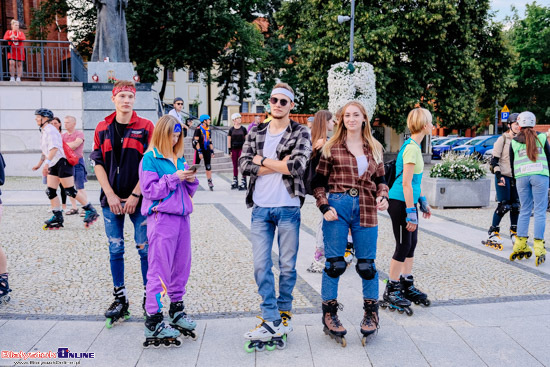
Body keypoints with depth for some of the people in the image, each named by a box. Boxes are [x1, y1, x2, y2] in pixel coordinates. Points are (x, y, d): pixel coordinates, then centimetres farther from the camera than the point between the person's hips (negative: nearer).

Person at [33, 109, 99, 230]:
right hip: (54, 165, 10)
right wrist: (39, 164, 34)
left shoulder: (50, 130, -13)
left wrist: (47, 163, -35)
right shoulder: (44, 131, 18)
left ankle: (91, 211, 2)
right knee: (50, 191, 3)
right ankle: (57, 217, 8)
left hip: (62, 162, -10)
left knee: (70, 191, -8)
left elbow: (54, 148, -27)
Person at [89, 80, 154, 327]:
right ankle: (120, 300, 19)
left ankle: (150, 298, 12)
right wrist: (110, 195, -5)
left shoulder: (145, 127, -1)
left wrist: (135, 195, -11)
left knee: (145, 249, 1)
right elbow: (98, 163, 6)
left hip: (139, 199, -3)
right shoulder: (103, 128, 8)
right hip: (111, 199, 3)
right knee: (115, 249, 8)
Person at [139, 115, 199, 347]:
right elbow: (149, 190, -12)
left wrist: (191, 180, -1)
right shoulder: (150, 158, -4)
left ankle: (177, 311, 28)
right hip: (161, 217, -7)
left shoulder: (180, 158, 15)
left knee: (181, 266, 12)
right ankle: (153, 322, 1)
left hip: (182, 216, 7)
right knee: (159, 269, -6)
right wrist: (174, 178, -15)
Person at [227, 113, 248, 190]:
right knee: (235, 166, 9)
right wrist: (229, 150, -1)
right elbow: (229, 140, 5)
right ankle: (235, 181, 19)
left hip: (241, 148, -1)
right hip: (234, 149, 1)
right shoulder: (231, 129, 4)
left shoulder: (243, 129, 4)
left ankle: (243, 182, -5)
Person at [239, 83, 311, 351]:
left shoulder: (300, 133, 0)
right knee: (261, 266, 1)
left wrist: (263, 161, -9)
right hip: (261, 208, 3)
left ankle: (284, 314, 26)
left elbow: (298, 165, -17)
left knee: (287, 266, 8)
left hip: (288, 208, -2)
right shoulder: (255, 133, 9)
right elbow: (244, 165, -5)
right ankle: (271, 321, 10)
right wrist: (280, 165, -12)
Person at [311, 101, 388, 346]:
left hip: (366, 210, 2)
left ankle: (371, 314, 24)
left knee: (367, 264, 7)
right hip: (338, 207, -2)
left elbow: (380, 179, 17)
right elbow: (319, 181, 4)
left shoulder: (375, 149, 12)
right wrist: (324, 207, -8)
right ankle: (329, 316, 15)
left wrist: (383, 196, -3)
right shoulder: (332, 147, 3)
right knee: (334, 264, 2)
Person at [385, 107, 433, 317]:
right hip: (400, 203, -10)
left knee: (411, 244, 15)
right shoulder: (412, 148, -19)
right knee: (403, 246, -2)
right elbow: (406, 184, -22)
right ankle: (391, 293, 8)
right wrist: (411, 213, -21)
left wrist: (423, 202, 24)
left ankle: (407, 286, 27)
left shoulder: (415, 146, 12)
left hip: (409, 201, 10)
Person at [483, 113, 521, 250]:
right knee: (504, 206, -9)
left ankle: (514, 234, 17)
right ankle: (493, 233, 1)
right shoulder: (503, 139, -4)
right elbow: (494, 160, -6)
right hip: (503, 176, -5)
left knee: (516, 206, 5)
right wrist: (498, 175, -15)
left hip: (516, 178, 5)